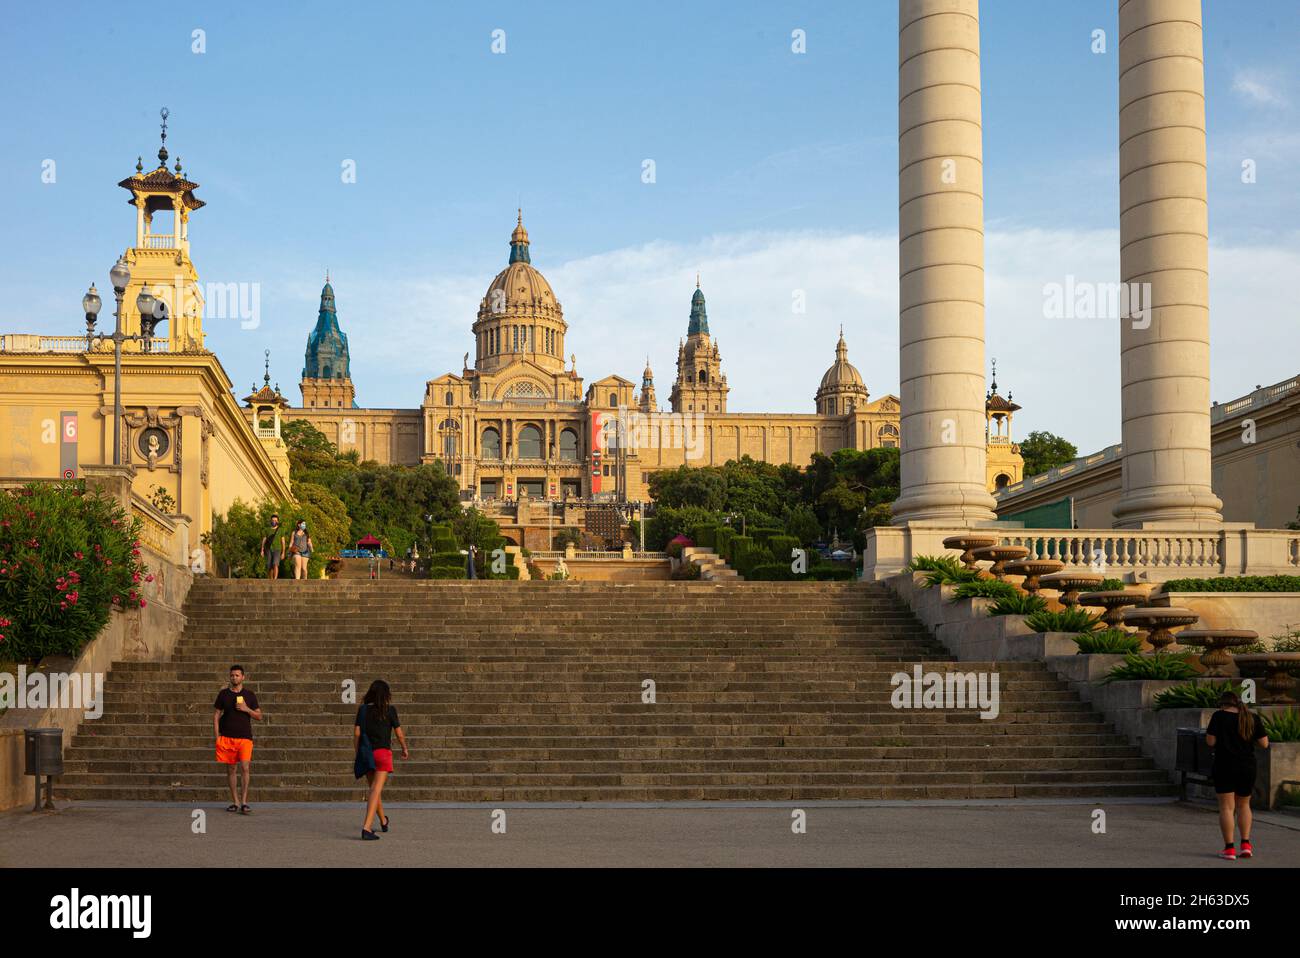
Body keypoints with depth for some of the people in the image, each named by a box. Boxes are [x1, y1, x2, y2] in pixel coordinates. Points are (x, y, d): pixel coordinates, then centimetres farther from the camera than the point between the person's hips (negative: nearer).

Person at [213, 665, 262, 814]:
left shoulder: (250, 694, 6)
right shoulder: (223, 694, 7)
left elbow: (259, 716, 9)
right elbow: (216, 715, 8)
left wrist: (247, 709, -9)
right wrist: (217, 736, -1)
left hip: (244, 737, -1)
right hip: (227, 737, 1)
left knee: (245, 767, -14)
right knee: (231, 769, 6)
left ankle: (244, 802, -13)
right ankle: (235, 802, 15)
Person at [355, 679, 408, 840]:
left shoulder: (363, 709, 2)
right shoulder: (390, 710, -4)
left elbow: (356, 733, -1)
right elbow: (399, 734, 1)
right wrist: (405, 749, 18)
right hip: (383, 752, -4)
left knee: (373, 788, 21)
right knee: (376, 790, -11)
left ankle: (383, 821, 41)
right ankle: (366, 828, -25)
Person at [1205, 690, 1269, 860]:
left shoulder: (1219, 716, -6)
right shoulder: (1252, 718, 3)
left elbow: (1210, 742, -9)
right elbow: (1264, 744, 3)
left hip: (1224, 767, -3)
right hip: (1247, 768, 3)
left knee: (1227, 807, 1)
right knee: (1243, 804, 18)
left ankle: (1229, 849, -3)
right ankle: (1246, 844, 7)